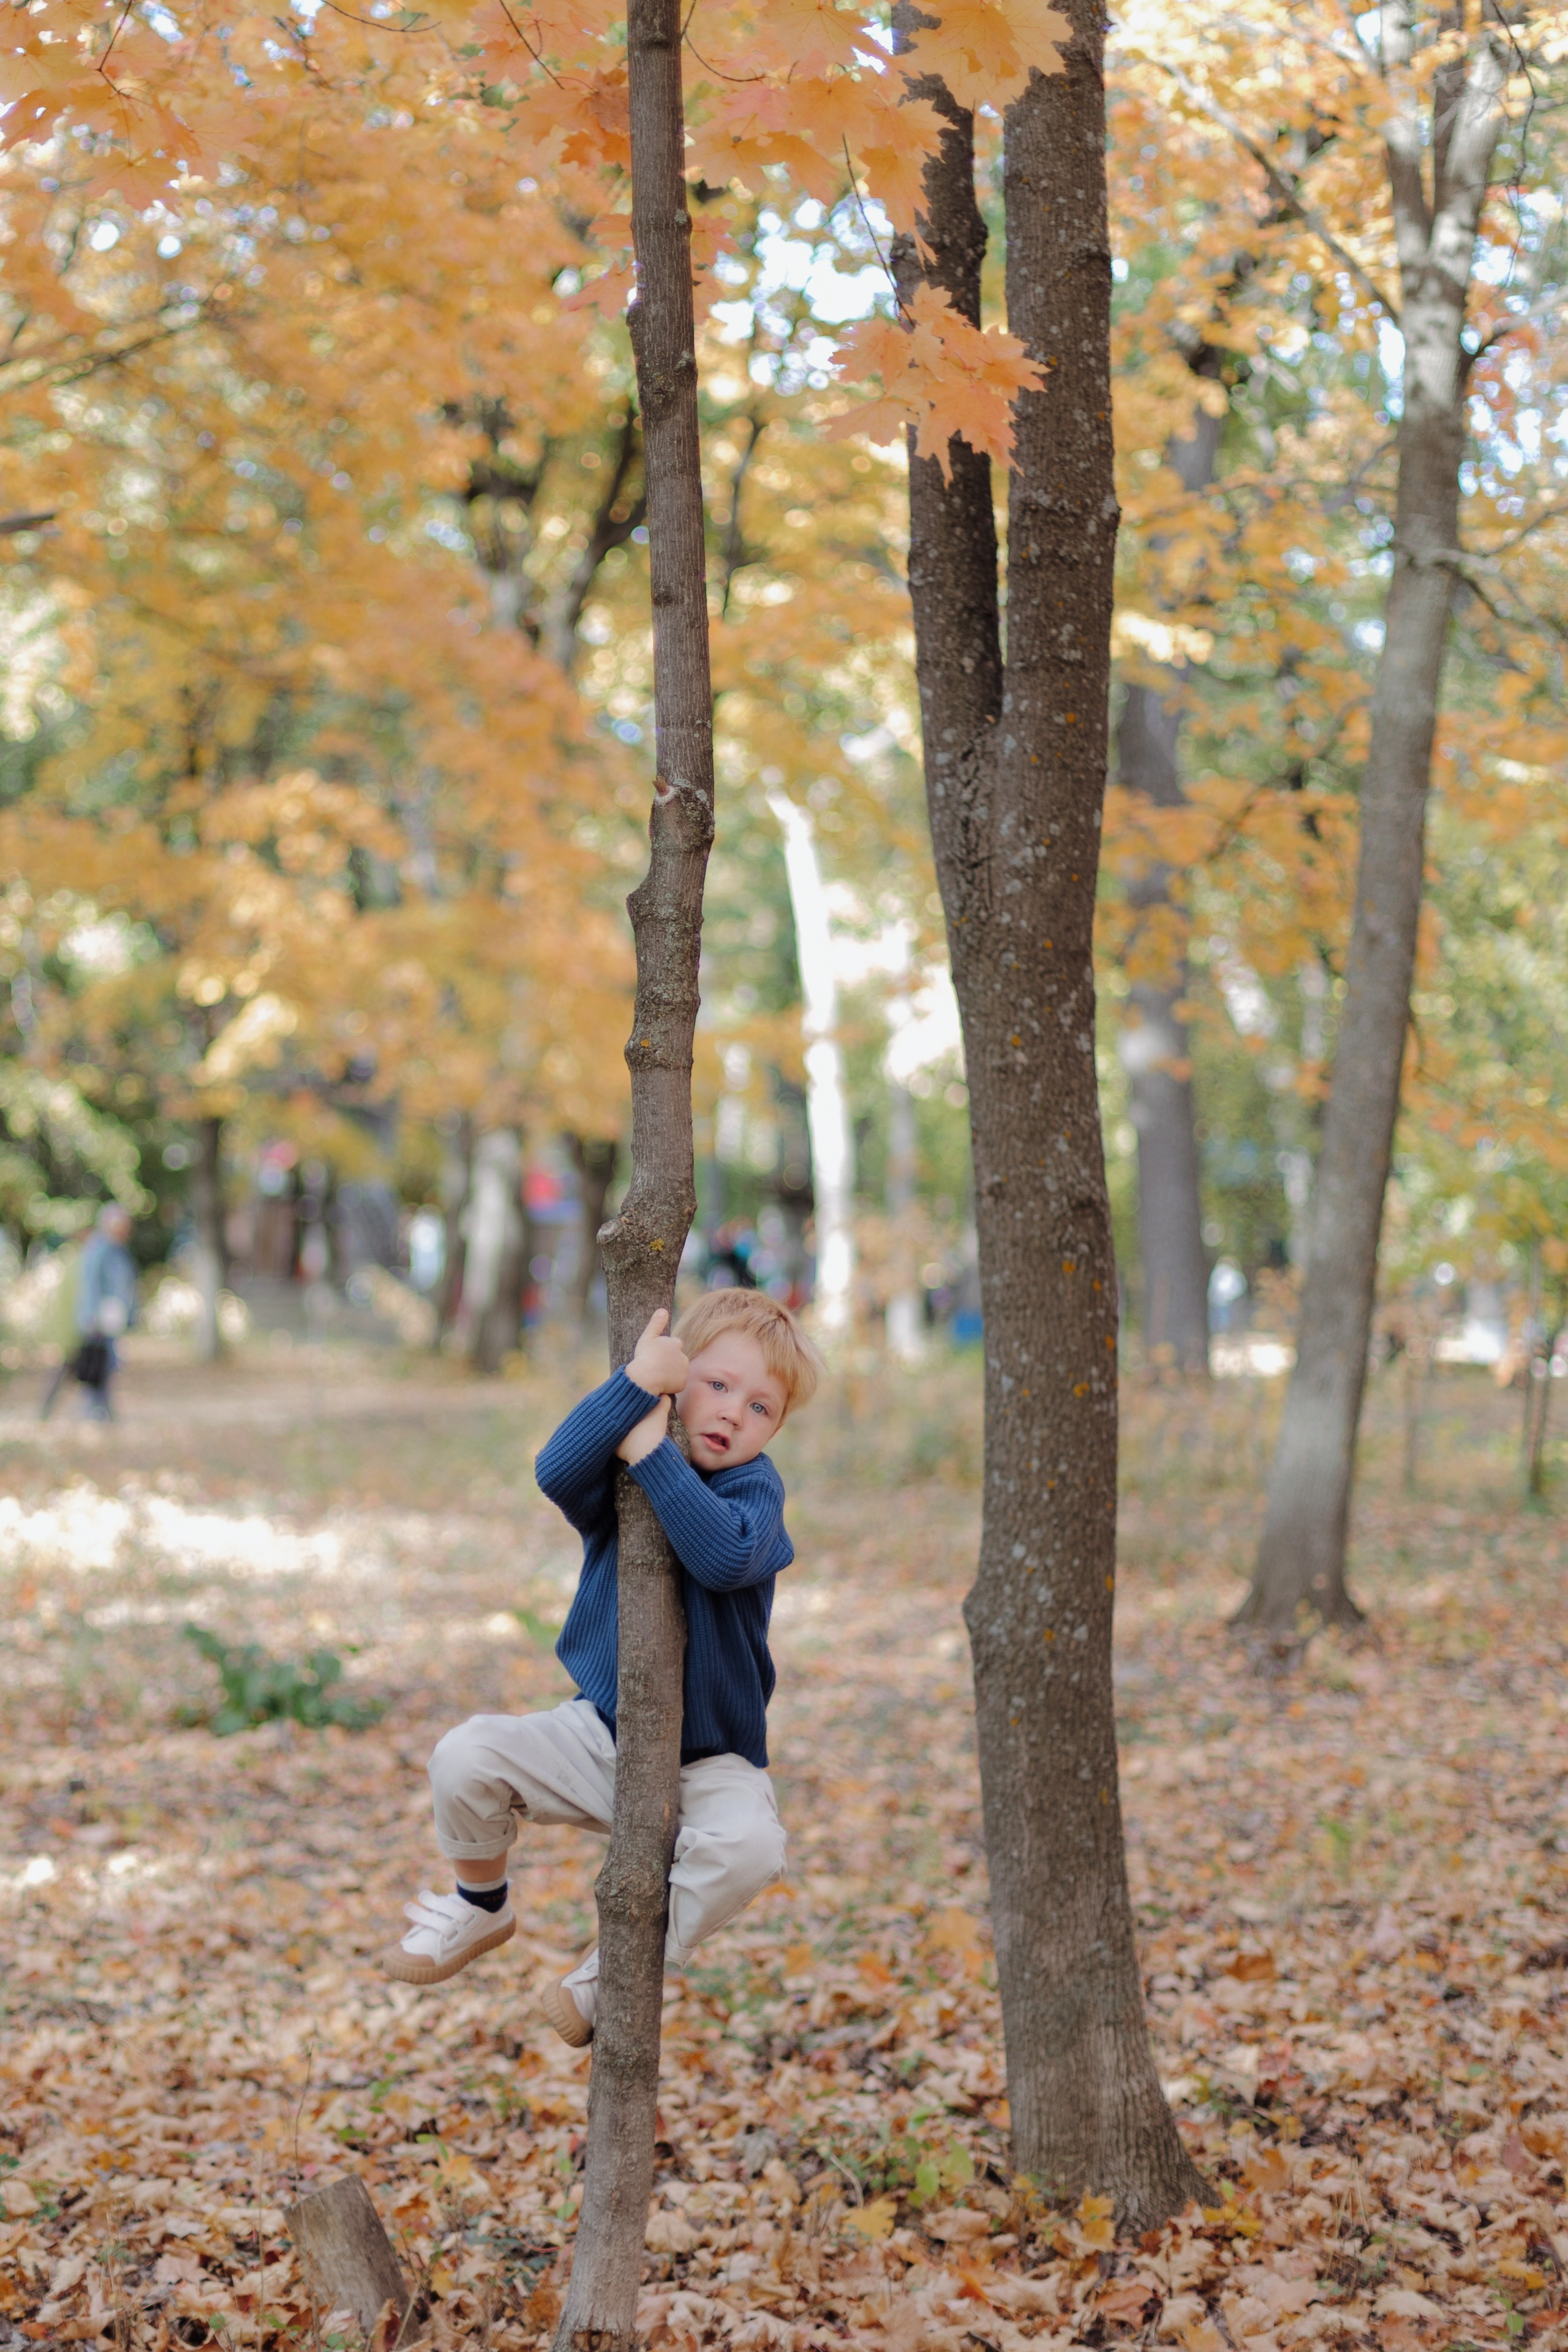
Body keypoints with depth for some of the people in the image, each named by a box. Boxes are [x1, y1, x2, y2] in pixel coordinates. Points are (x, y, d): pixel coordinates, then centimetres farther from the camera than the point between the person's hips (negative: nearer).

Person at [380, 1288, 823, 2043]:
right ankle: (481, 1907, 14)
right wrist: (637, 1382, -37)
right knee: (465, 1757, -17)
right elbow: (557, 1471, -29)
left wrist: (653, 1455, -34)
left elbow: (727, 1556, -35)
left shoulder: (753, 1488, -11)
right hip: (600, 1735, 3)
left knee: (749, 1845, -33)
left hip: (708, 1761, -3)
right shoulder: (616, 1468, -4)